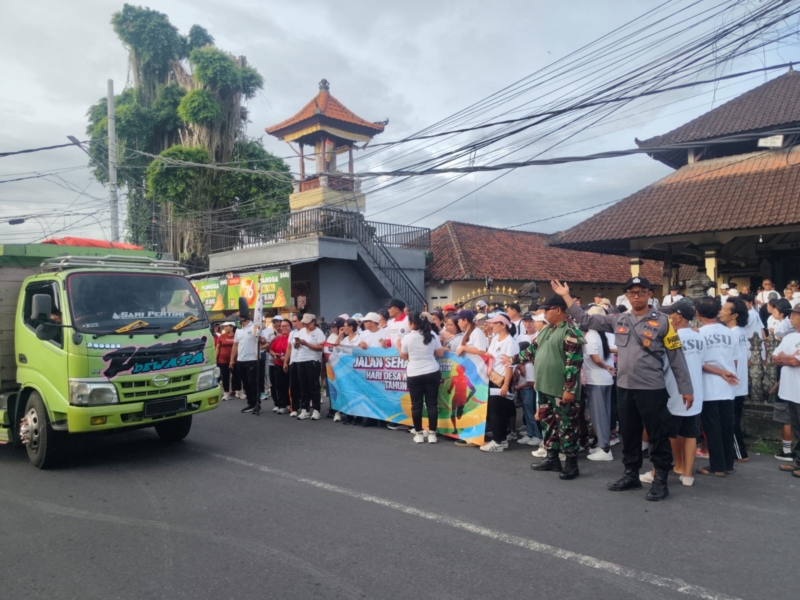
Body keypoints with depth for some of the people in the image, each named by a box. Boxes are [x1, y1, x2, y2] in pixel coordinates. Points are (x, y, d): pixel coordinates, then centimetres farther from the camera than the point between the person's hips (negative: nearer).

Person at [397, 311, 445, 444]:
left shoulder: (407, 337, -7)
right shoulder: (432, 335, -1)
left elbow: (404, 357, 6)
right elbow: (440, 353, 6)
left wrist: (398, 347, 24)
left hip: (414, 375, -2)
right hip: (432, 373, 2)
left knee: (416, 404, 7)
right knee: (432, 403, 6)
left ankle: (419, 434, 13)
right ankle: (432, 433, 10)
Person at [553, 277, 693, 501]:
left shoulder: (661, 322, -5)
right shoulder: (618, 320, 6)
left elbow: (676, 357, -4)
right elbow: (586, 319, 10)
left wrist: (685, 388, -6)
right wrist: (566, 296, 7)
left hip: (652, 389, -5)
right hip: (624, 388, 5)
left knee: (658, 436, 4)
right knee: (628, 434, 16)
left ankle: (660, 480, 17)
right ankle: (631, 475, 30)